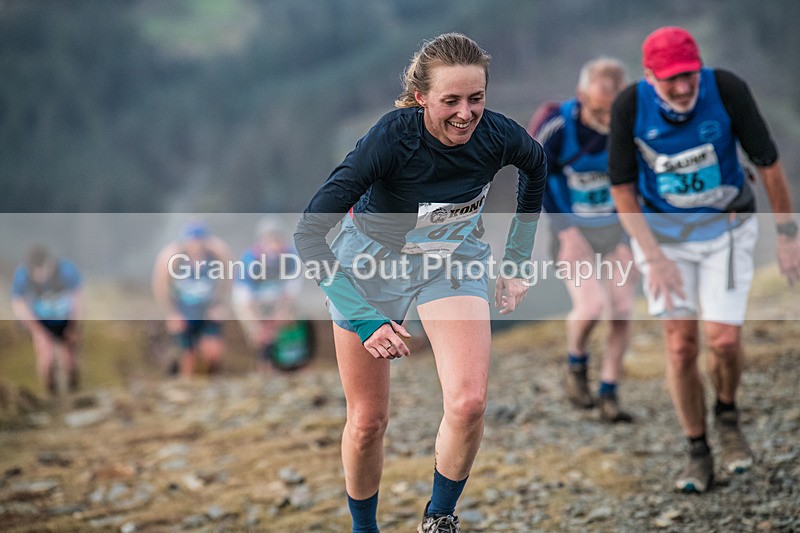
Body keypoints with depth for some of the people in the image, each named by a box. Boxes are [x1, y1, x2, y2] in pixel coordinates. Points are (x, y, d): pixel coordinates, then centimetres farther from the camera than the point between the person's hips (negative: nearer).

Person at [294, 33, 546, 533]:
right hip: (373, 260, -2)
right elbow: (309, 234, -32)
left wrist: (516, 262, 7)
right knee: (368, 421, 5)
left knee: (469, 402, -19)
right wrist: (364, 319, -39)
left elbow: (536, 166, 6)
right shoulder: (392, 138, -33)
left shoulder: (498, 135, -22)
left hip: (455, 259, 2)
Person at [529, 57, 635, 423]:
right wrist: (563, 227, -10)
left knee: (621, 313, -2)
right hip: (572, 227, -2)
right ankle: (576, 363, 12)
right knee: (591, 306, -18)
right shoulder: (557, 126, -23)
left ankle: (609, 396, 12)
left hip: (617, 227, 3)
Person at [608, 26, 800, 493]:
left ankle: (727, 415, 22)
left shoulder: (728, 90, -25)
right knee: (682, 345, -3)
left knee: (724, 340, -10)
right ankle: (698, 455, 14)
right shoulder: (630, 106, -22)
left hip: (726, 228, 0)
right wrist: (653, 258, -17)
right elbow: (622, 187, -11)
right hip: (662, 231, 1)